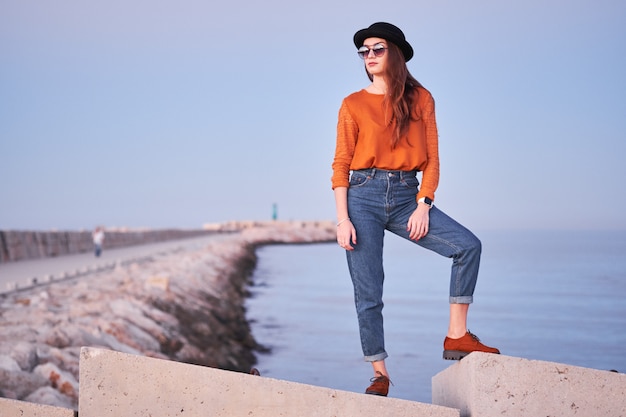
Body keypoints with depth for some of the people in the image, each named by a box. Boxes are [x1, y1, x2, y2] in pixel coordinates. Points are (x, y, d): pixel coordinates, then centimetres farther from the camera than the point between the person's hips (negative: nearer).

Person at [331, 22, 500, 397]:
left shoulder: (420, 99, 8)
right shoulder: (354, 104, 4)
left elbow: (432, 159, 5)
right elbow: (341, 165, 1)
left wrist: (423, 206, -7)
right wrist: (343, 219, -8)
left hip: (407, 196, 2)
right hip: (364, 196, -2)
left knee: (468, 245, -16)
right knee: (368, 293, -2)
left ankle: (457, 336, -8)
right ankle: (379, 374, 9)